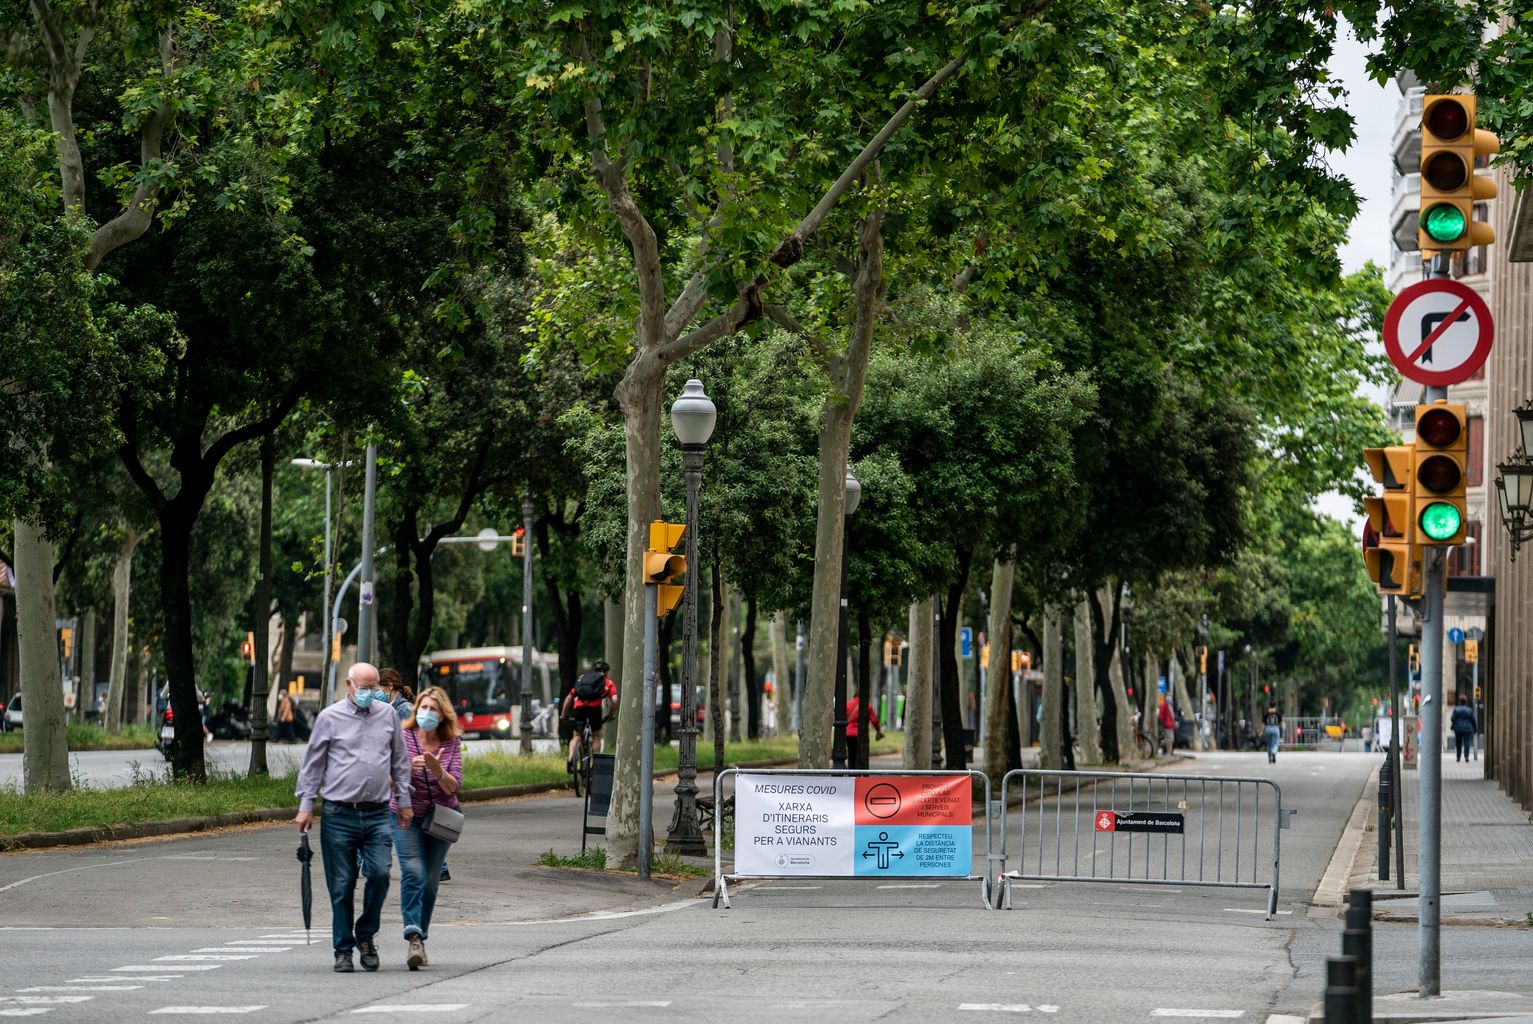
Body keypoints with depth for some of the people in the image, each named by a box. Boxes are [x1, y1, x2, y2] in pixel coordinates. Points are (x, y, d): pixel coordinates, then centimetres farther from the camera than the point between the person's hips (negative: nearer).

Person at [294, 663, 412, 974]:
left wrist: (404, 800, 17)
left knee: (379, 874, -12)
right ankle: (343, 949, 10)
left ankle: (366, 935, 10)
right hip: (339, 815, -2)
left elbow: (400, 761, 19)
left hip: (378, 814, 2)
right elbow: (313, 764, 6)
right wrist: (305, 805, 2)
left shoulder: (388, 715, 11)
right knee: (341, 885, 1)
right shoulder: (329, 718, 3)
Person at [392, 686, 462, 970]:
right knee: (413, 874, -18)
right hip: (406, 818, -3)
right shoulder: (403, 738, -6)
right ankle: (413, 937, -25)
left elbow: (454, 787, -7)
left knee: (431, 881, 7)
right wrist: (407, 768, -26)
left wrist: (436, 768, -26)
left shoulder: (452, 743, -1)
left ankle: (420, 939, 18)